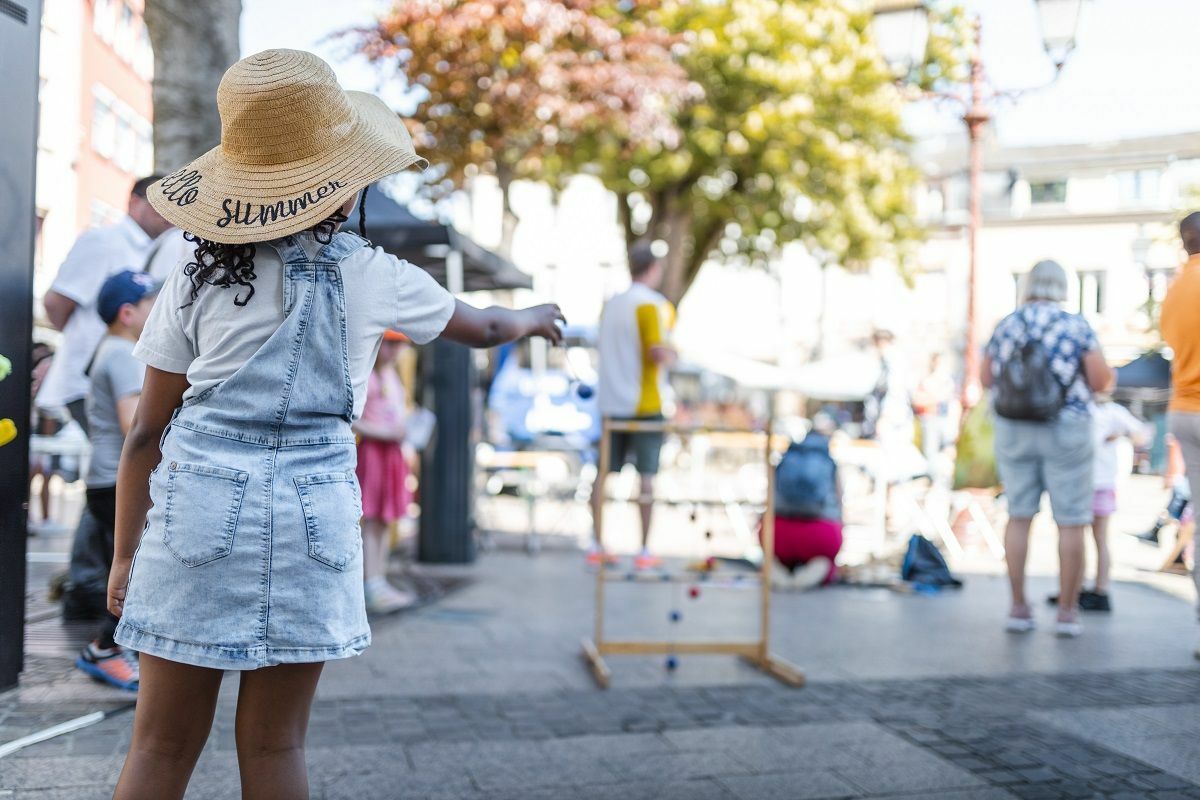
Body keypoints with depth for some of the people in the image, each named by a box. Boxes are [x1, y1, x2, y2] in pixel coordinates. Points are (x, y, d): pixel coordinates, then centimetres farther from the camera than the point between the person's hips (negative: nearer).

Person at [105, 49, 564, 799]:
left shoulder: (196, 280, 3)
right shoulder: (371, 276, 0)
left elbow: (146, 433, 4)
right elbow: (483, 327, 18)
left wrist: (126, 553, 13)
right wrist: (536, 317, 39)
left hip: (196, 500, 1)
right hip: (309, 508, -1)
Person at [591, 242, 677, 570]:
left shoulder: (611, 303, 10)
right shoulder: (649, 303, -11)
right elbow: (657, 352, -21)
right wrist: (671, 354, 1)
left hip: (611, 403, 6)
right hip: (645, 404, -6)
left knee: (605, 472, 9)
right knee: (647, 475, 0)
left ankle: (596, 545, 12)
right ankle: (644, 552, 2)